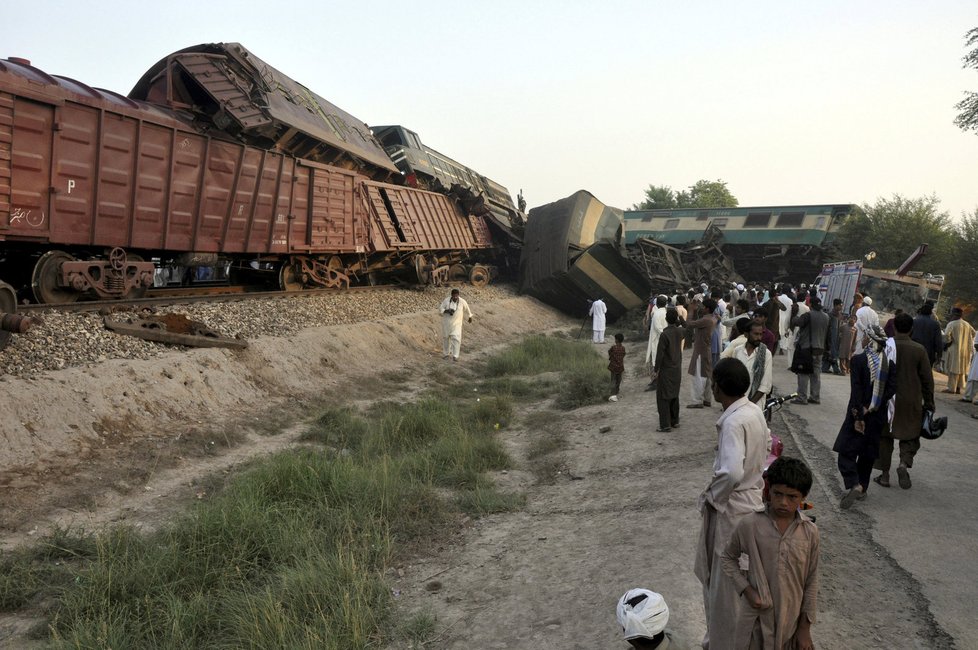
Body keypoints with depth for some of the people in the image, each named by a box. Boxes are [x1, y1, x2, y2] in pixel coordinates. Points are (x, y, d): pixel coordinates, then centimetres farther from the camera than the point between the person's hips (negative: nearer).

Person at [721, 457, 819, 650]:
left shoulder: (809, 532, -7)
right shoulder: (749, 525, -12)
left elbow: (811, 581, 1)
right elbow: (728, 558, 3)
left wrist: (805, 628, 3)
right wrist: (746, 590, -10)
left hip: (791, 619, 1)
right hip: (757, 618, -1)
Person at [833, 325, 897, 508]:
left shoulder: (858, 360, -13)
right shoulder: (888, 361, 0)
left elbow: (856, 390, -17)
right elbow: (892, 387, -6)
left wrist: (858, 416, -15)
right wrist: (869, 408, -8)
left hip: (858, 413, -5)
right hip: (878, 416, 5)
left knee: (847, 451, 0)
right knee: (868, 453, 17)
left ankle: (853, 485, -21)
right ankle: (862, 489, 23)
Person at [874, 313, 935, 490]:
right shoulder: (919, 350, -7)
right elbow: (927, 379, -3)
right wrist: (928, 403, 7)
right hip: (911, 402, 0)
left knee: (885, 437, 11)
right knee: (910, 436, 14)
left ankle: (885, 474, 13)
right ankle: (904, 463, -10)